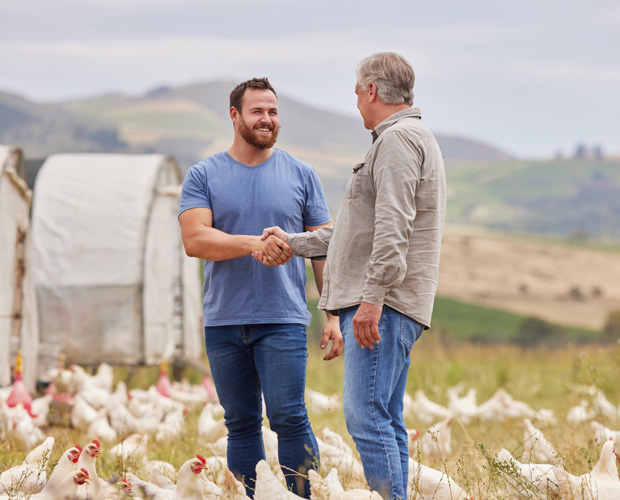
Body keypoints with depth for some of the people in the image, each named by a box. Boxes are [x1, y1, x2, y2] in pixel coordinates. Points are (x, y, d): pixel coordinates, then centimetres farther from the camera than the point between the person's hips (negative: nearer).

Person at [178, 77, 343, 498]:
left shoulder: (301, 175, 7)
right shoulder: (204, 176, 6)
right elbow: (194, 239, -8)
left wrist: (335, 316, -1)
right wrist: (255, 244, -22)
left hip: (283, 321, -1)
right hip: (224, 321, 1)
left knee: (289, 418, -10)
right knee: (241, 426, 6)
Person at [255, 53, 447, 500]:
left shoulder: (398, 138, -9)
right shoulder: (411, 138, 26)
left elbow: (393, 226, -21)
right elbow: (363, 228, 31)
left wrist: (373, 296, -26)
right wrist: (294, 243, 36)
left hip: (383, 305, -11)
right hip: (384, 307, 11)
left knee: (366, 416, -16)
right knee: (385, 421, 8)